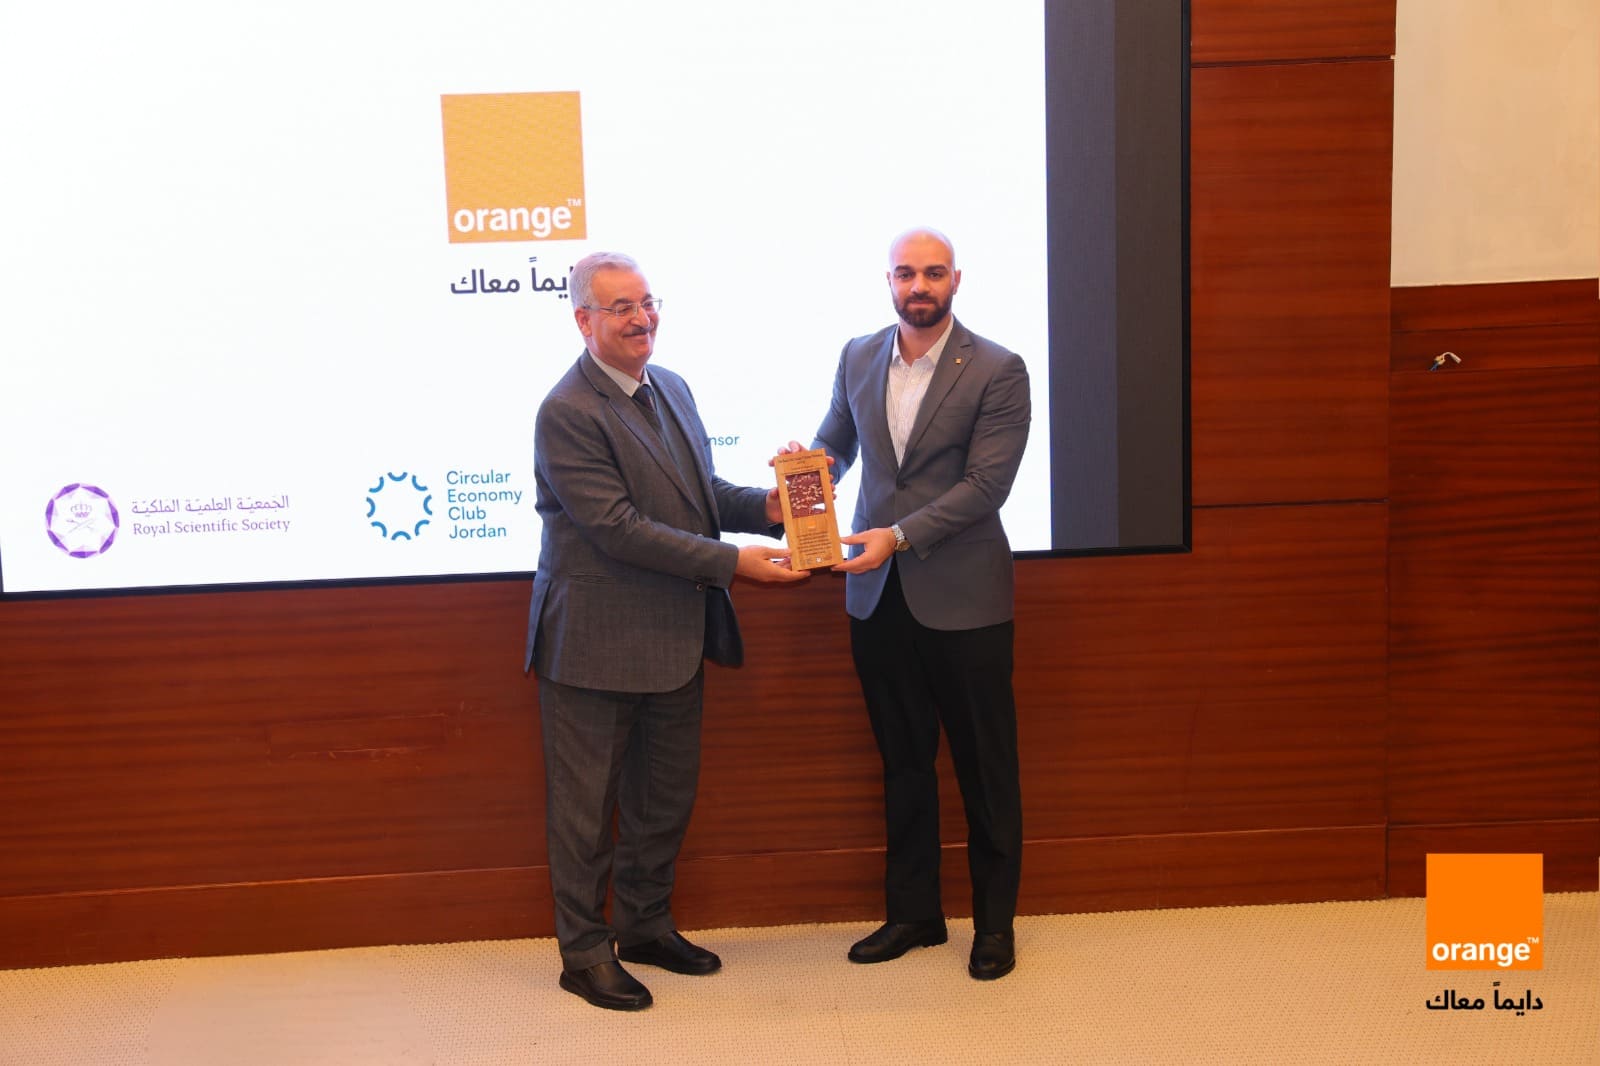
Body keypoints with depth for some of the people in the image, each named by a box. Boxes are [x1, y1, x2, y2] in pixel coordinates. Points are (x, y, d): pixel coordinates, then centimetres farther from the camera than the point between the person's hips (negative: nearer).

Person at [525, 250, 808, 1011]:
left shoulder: (670, 388, 8)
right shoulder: (568, 414, -19)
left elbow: (699, 489, 16)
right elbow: (619, 527, -24)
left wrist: (764, 506, -4)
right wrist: (734, 563, -24)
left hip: (674, 636, 8)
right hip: (597, 644, -8)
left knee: (665, 794, 19)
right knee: (587, 802, 7)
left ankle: (645, 925, 38)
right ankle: (583, 950, 23)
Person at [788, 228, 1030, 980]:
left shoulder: (997, 371, -10)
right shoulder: (858, 358, 6)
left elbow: (985, 485, -16)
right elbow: (836, 443, 17)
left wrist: (898, 535, -22)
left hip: (961, 598, -5)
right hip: (878, 596, 5)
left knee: (984, 764, 7)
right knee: (902, 761, 15)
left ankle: (995, 922, 21)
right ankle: (913, 912, 28)